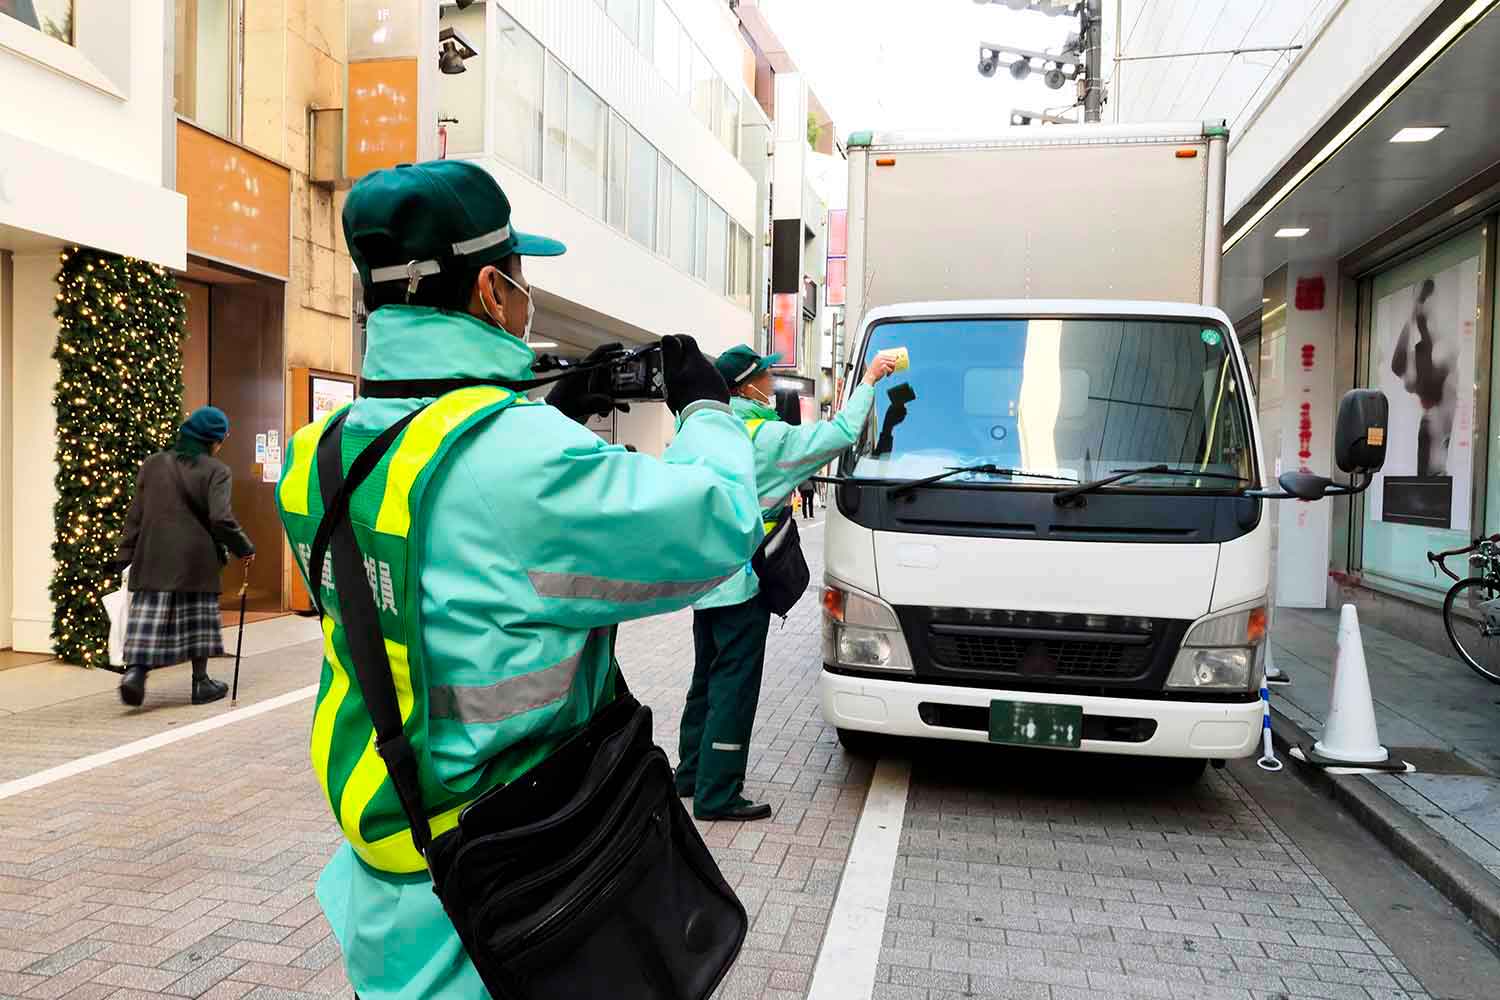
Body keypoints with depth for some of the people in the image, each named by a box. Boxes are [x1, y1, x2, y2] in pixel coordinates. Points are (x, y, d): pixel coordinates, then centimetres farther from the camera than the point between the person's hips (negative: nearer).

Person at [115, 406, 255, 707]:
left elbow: (135, 514, 9)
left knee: (149, 620, 4)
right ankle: (201, 682, 17)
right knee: (198, 621, 9)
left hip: (153, 558, 3)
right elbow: (221, 519, -15)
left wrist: (125, 554, 13)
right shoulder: (215, 471, -6)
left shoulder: (152, 464, 8)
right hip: (196, 561, -3)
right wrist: (245, 548, -3)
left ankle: (135, 670, -14)